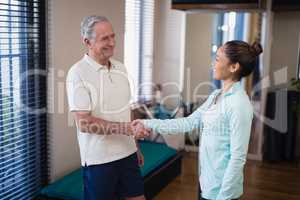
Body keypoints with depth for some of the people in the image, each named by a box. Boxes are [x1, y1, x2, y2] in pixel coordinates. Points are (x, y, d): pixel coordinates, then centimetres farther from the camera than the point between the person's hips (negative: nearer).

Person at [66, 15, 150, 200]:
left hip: (127, 153, 6)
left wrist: (135, 145, 15)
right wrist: (125, 128, -25)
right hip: (99, 159, -6)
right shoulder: (78, 73, -14)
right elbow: (84, 123, -20)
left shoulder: (120, 68, 7)